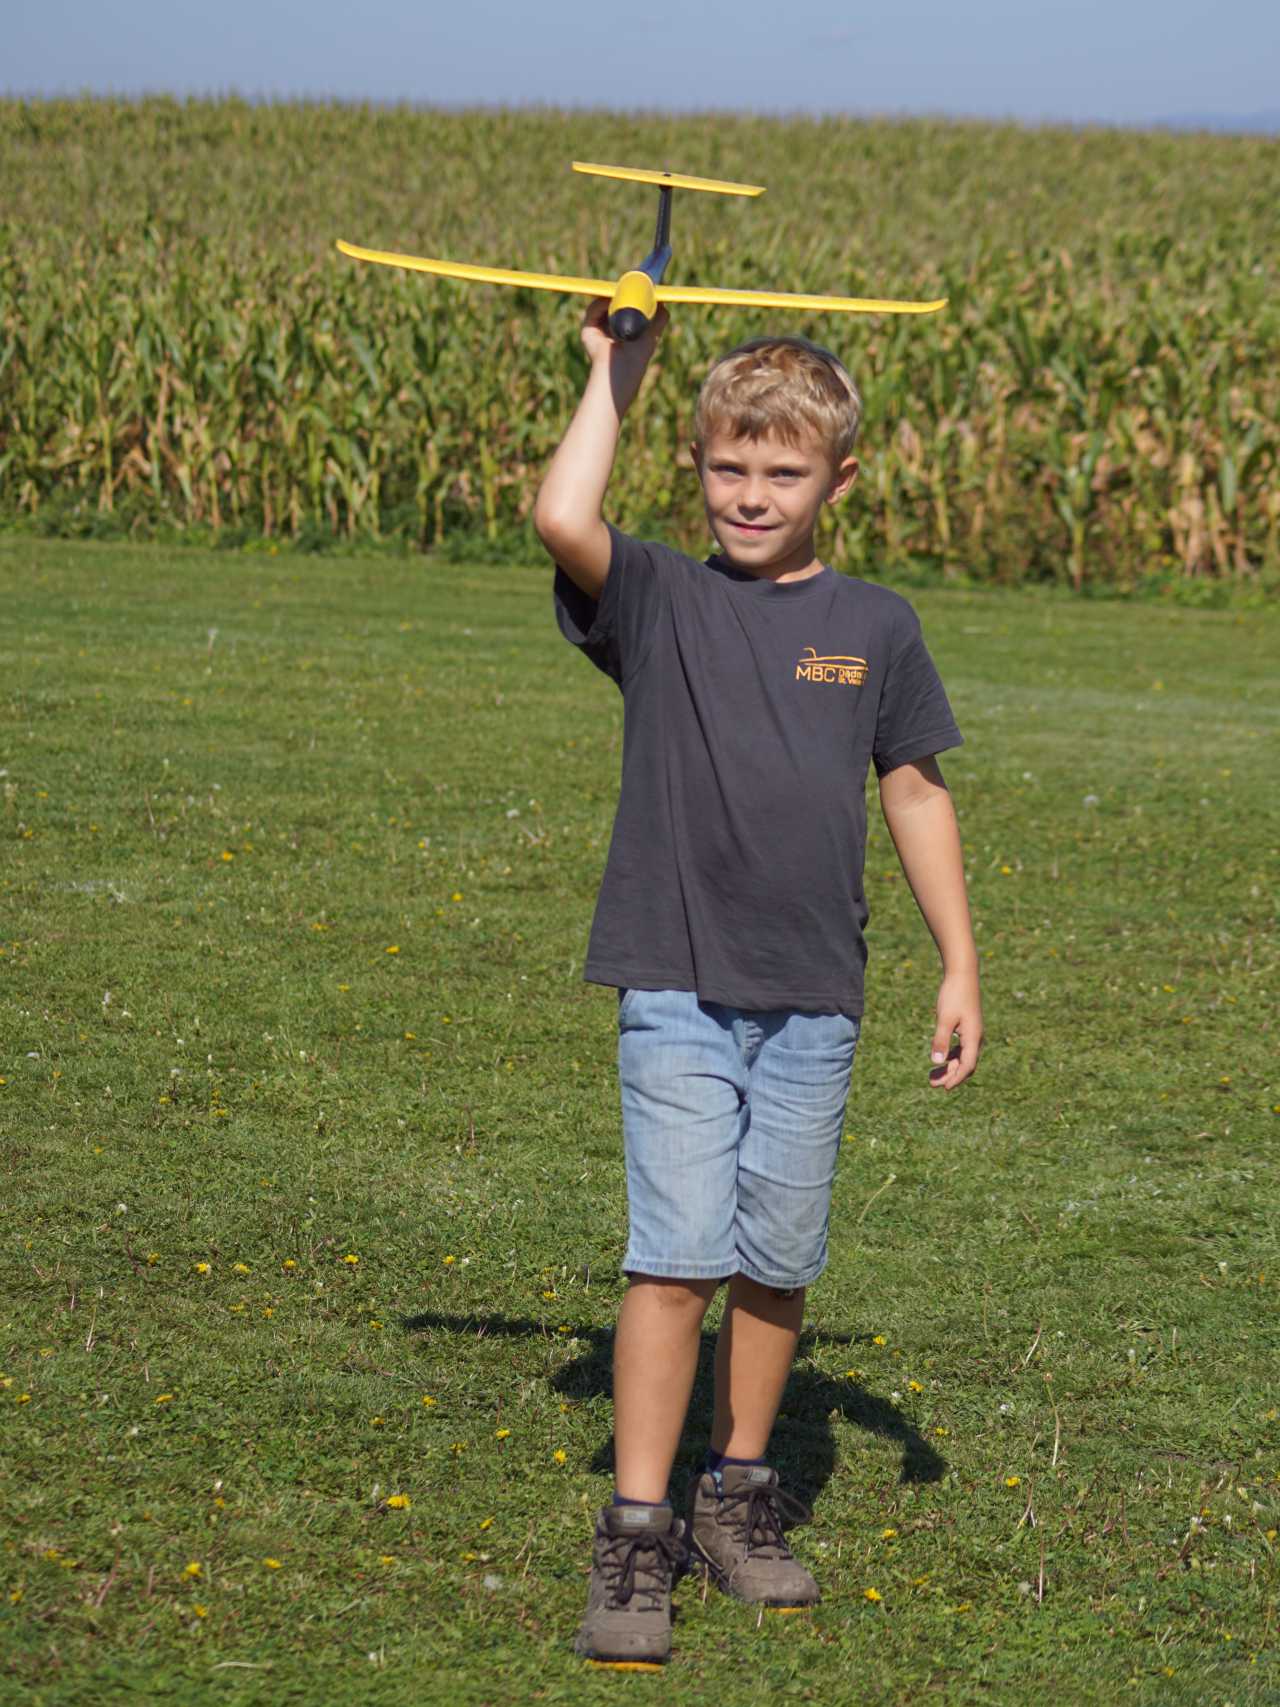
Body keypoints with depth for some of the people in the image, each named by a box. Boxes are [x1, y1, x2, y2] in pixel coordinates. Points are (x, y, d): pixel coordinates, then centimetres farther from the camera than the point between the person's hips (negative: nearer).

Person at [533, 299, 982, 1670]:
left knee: (776, 1262, 9)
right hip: (677, 989, -2)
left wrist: (959, 969, 12)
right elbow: (562, 520, -19)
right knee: (676, 1257, -9)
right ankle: (635, 1532, -4)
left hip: (814, 998, 3)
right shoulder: (657, 602, 1)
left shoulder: (874, 628, 8)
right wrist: (617, 367, -7)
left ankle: (737, 1490, 26)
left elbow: (915, 795, 14)